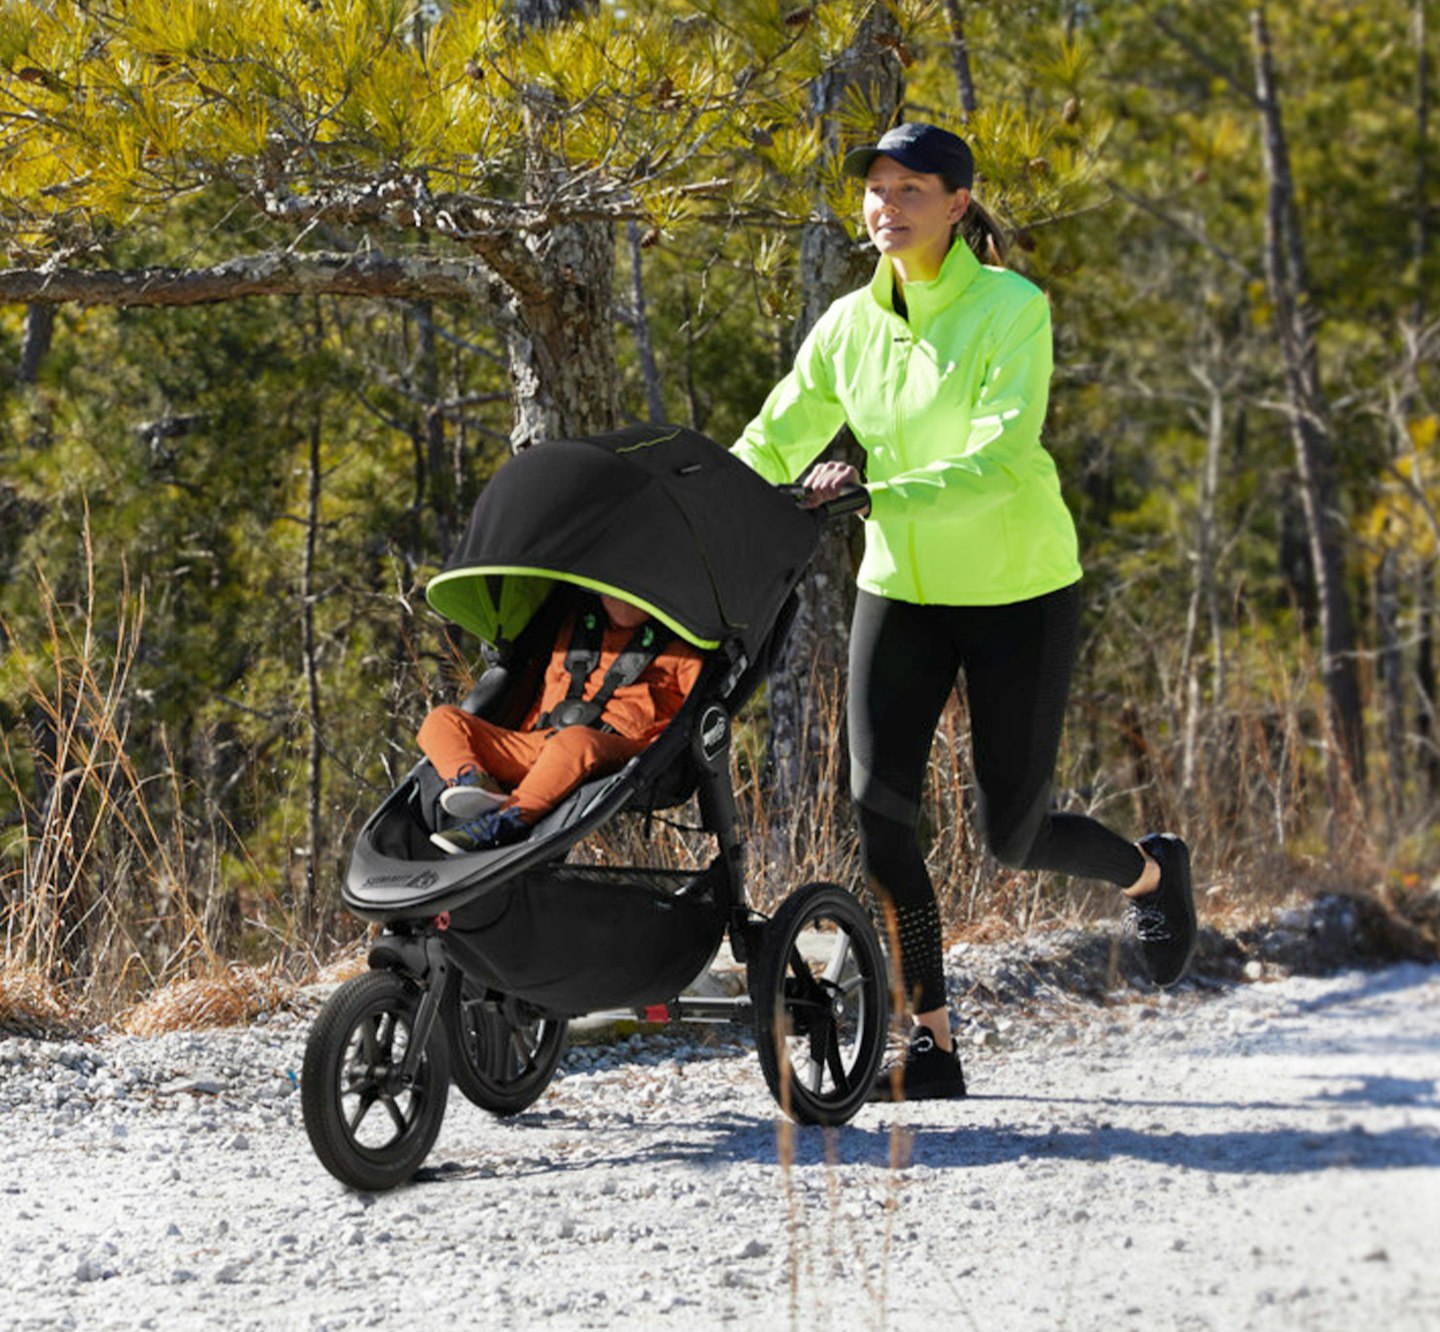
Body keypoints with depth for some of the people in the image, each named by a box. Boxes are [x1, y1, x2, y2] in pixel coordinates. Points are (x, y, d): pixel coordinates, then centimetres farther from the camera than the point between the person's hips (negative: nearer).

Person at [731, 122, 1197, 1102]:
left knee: (1014, 836, 2)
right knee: (879, 806, -12)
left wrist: (876, 496, -39)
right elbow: (769, 448, 3)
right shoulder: (850, 324, 1)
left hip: (1017, 590, -4)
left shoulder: (1012, 308, -15)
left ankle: (1152, 872, 36)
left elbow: (997, 464, -26)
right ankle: (931, 1046, -2)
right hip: (901, 588, 4)